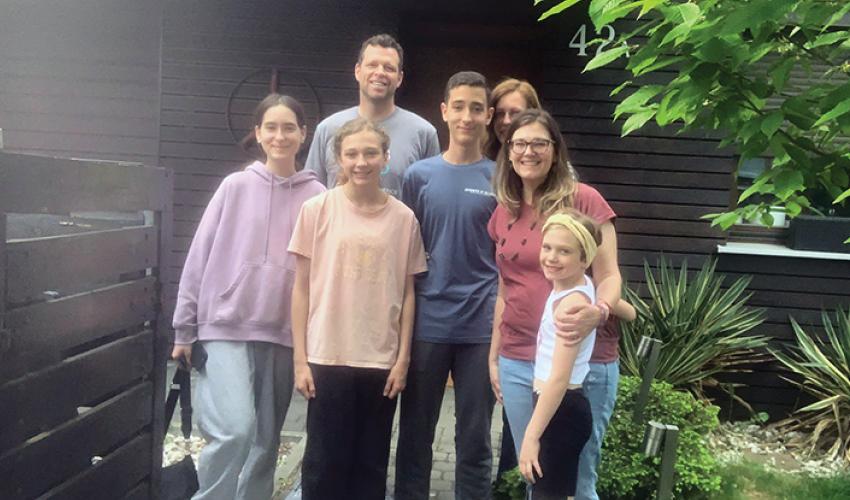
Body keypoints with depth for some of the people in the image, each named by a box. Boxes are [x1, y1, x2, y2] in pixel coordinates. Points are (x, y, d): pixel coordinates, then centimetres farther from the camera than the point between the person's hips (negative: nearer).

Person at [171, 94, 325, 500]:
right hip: (226, 329, -1)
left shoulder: (316, 196, 2)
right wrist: (185, 329, 4)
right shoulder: (235, 187, 1)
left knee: (265, 441, 11)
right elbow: (199, 258, 3)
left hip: (282, 335, 2)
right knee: (235, 429, -15)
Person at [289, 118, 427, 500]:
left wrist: (403, 358, 1)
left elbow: (407, 293, 4)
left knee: (371, 463, 12)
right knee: (325, 461, 7)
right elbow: (302, 288, -1)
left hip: (381, 360, 1)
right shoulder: (317, 210, -3)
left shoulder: (403, 218, 0)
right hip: (328, 357, -1)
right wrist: (300, 358, -3)